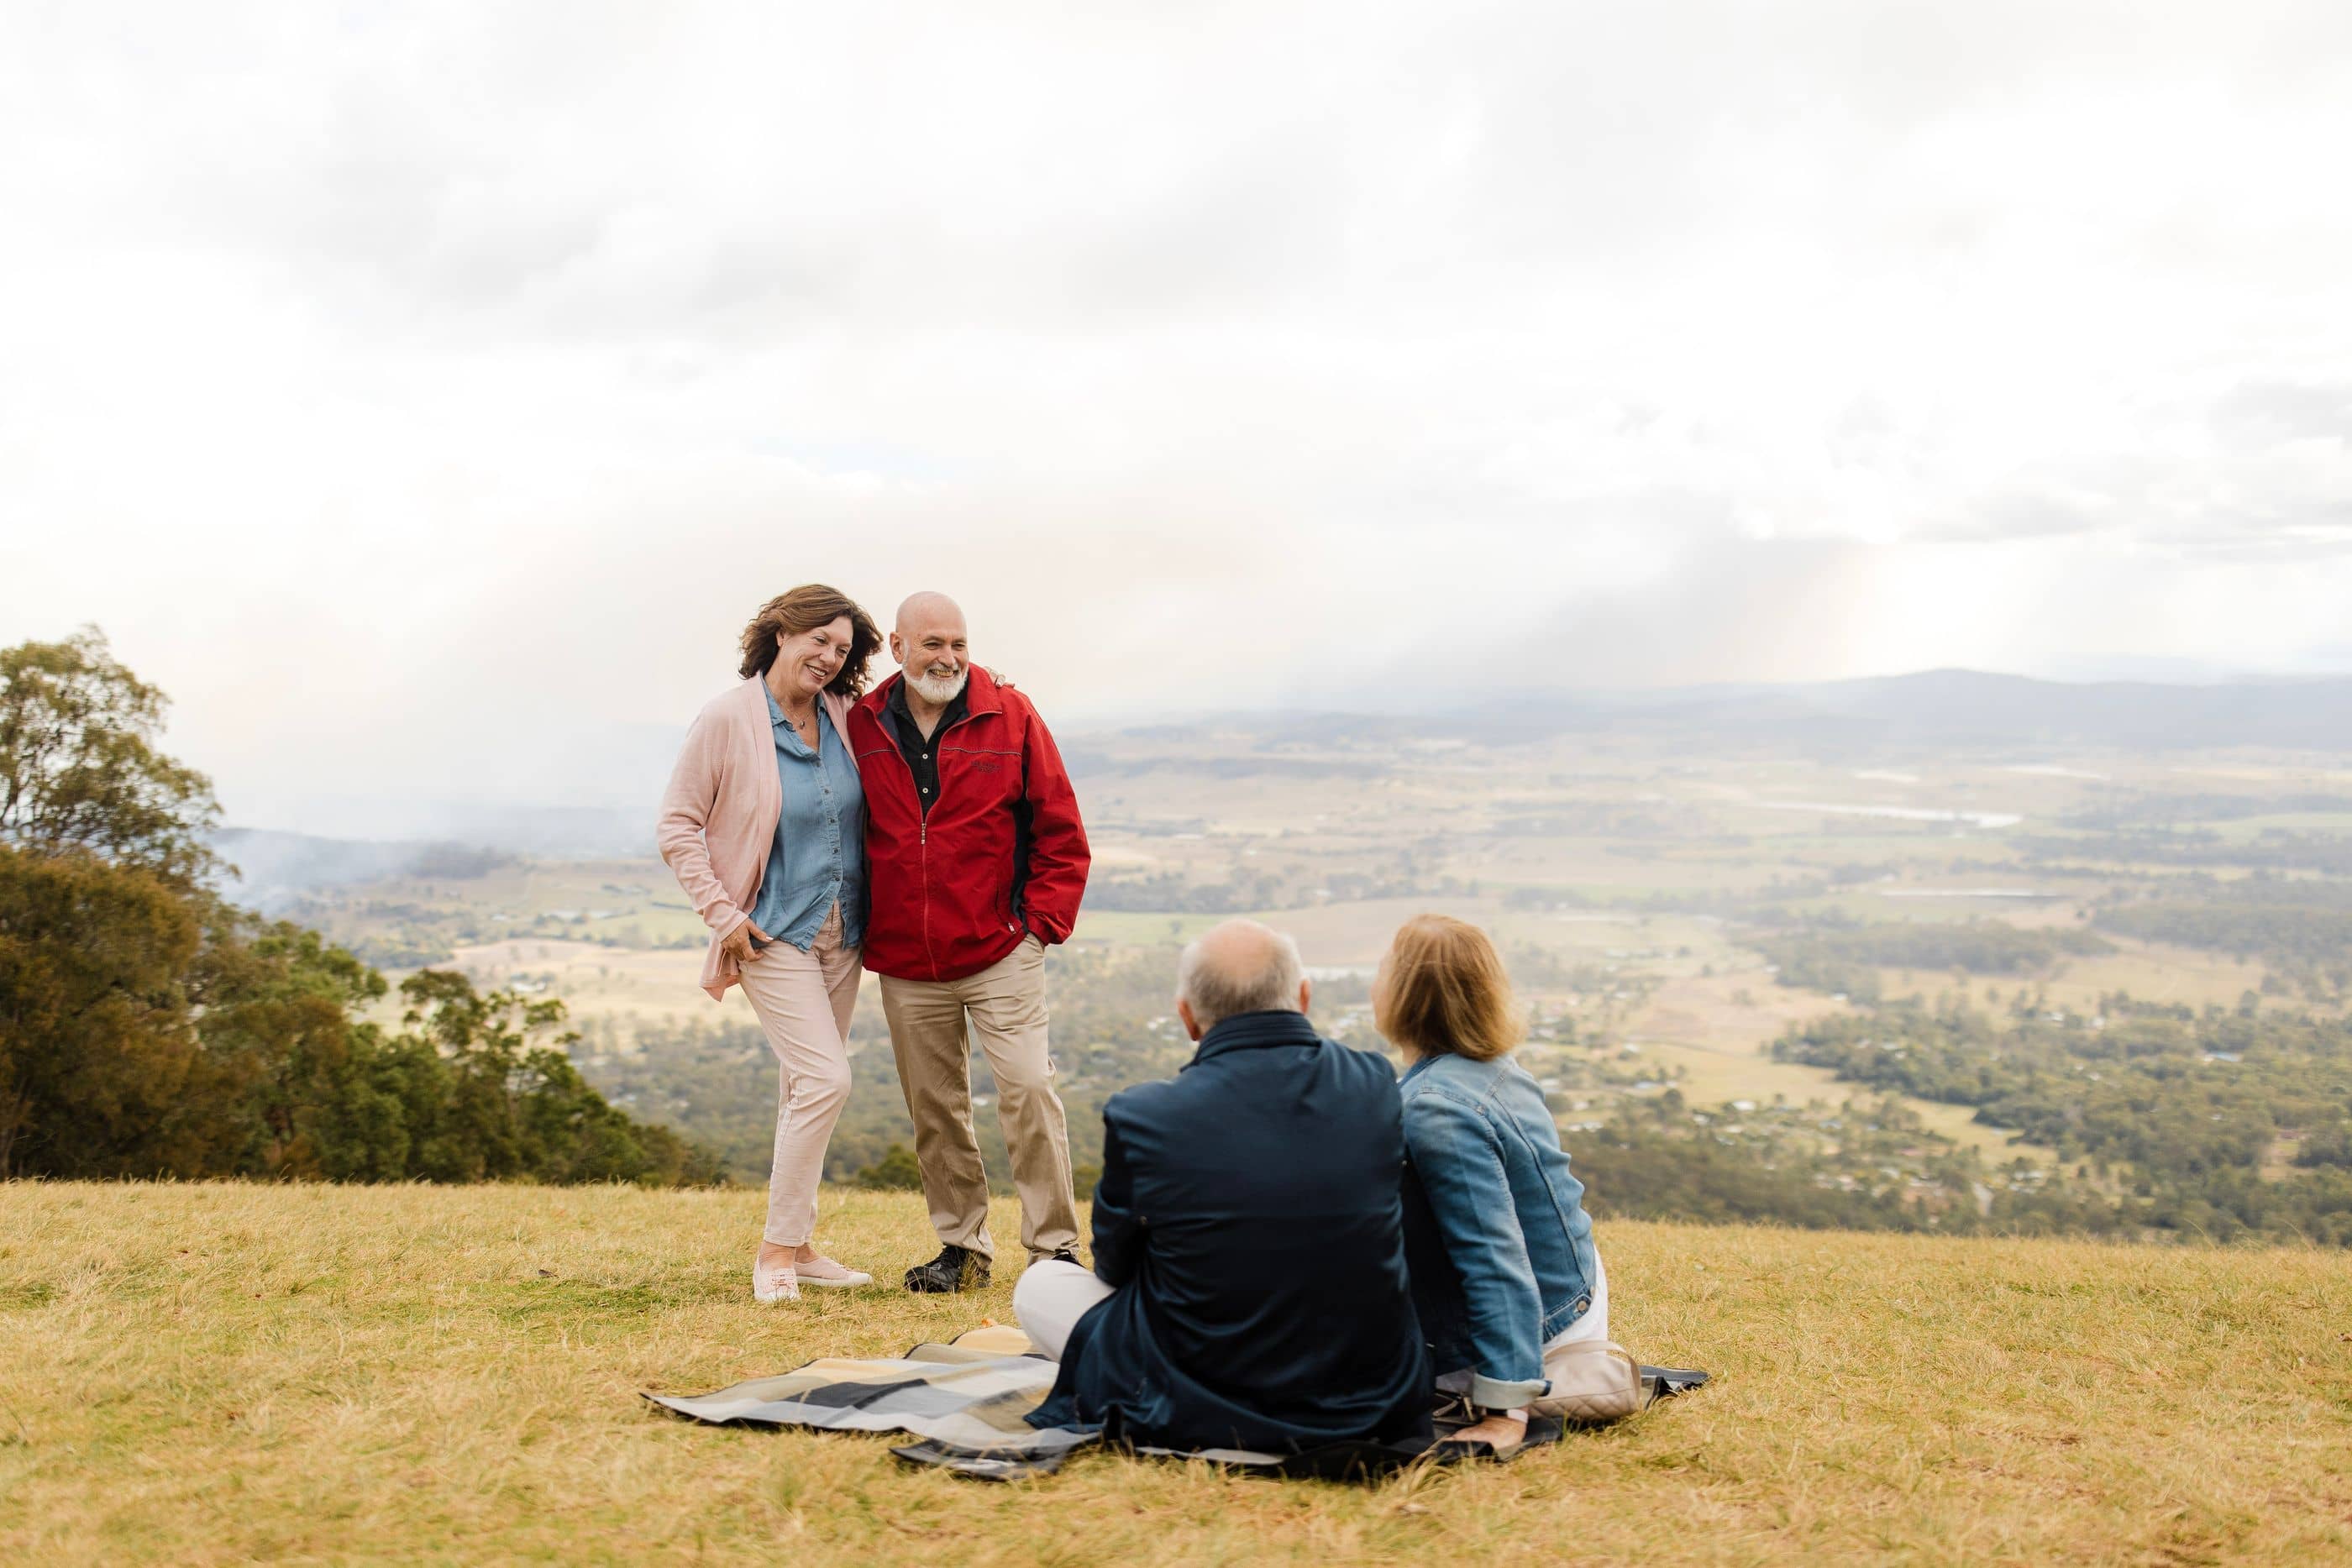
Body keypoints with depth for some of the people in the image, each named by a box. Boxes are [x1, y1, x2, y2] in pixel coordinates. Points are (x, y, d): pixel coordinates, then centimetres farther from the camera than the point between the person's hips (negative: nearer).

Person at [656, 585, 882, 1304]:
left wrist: (870, 910, 9)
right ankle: (776, 1252, -3)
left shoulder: (842, 719, 6)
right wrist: (723, 915, -11)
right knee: (826, 1079, -15)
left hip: (841, 934, 6)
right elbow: (677, 826, -7)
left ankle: (795, 1246, 22)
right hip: (773, 934, -6)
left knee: (806, 1087, 12)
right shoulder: (729, 718, -9)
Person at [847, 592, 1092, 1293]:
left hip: (1000, 952, -2)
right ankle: (962, 1247, 22)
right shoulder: (861, 726, 3)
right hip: (904, 965, 3)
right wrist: (859, 928, 8)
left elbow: (1060, 832, 1)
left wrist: (1041, 922, -4)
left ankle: (1054, 1248, 3)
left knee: (1028, 1089, -8)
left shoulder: (1010, 717, -2)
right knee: (934, 1109, 9)